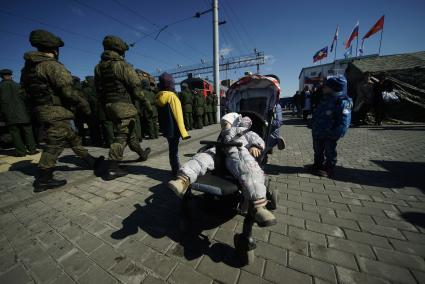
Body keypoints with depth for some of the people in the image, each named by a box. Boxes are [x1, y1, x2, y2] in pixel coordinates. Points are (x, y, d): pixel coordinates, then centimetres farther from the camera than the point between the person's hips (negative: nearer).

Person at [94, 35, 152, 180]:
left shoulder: (99, 67, 14)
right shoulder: (123, 65, -9)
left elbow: (98, 88, 16)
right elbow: (136, 87, -12)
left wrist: (106, 103, 24)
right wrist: (147, 103, -4)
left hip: (109, 105, 8)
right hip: (123, 106, -8)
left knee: (130, 131, 18)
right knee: (121, 136, -6)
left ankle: (142, 153, 35)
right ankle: (112, 169, -5)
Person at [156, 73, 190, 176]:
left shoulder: (159, 97, 9)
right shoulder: (171, 96, -13)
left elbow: (160, 115, 14)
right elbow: (178, 115, -17)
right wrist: (183, 131, -17)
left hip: (166, 128, 7)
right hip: (174, 128, -7)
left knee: (172, 149, 16)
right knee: (174, 149, -1)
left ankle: (175, 169, 25)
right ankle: (176, 170, 8)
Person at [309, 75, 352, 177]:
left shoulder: (342, 102, -17)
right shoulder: (325, 99, 9)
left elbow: (344, 121, -22)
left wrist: (335, 134, -28)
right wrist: (313, 126, 15)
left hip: (329, 135, -8)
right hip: (317, 132, 8)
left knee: (329, 152, 8)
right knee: (318, 151, 19)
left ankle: (328, 169, 22)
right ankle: (318, 164, 36)